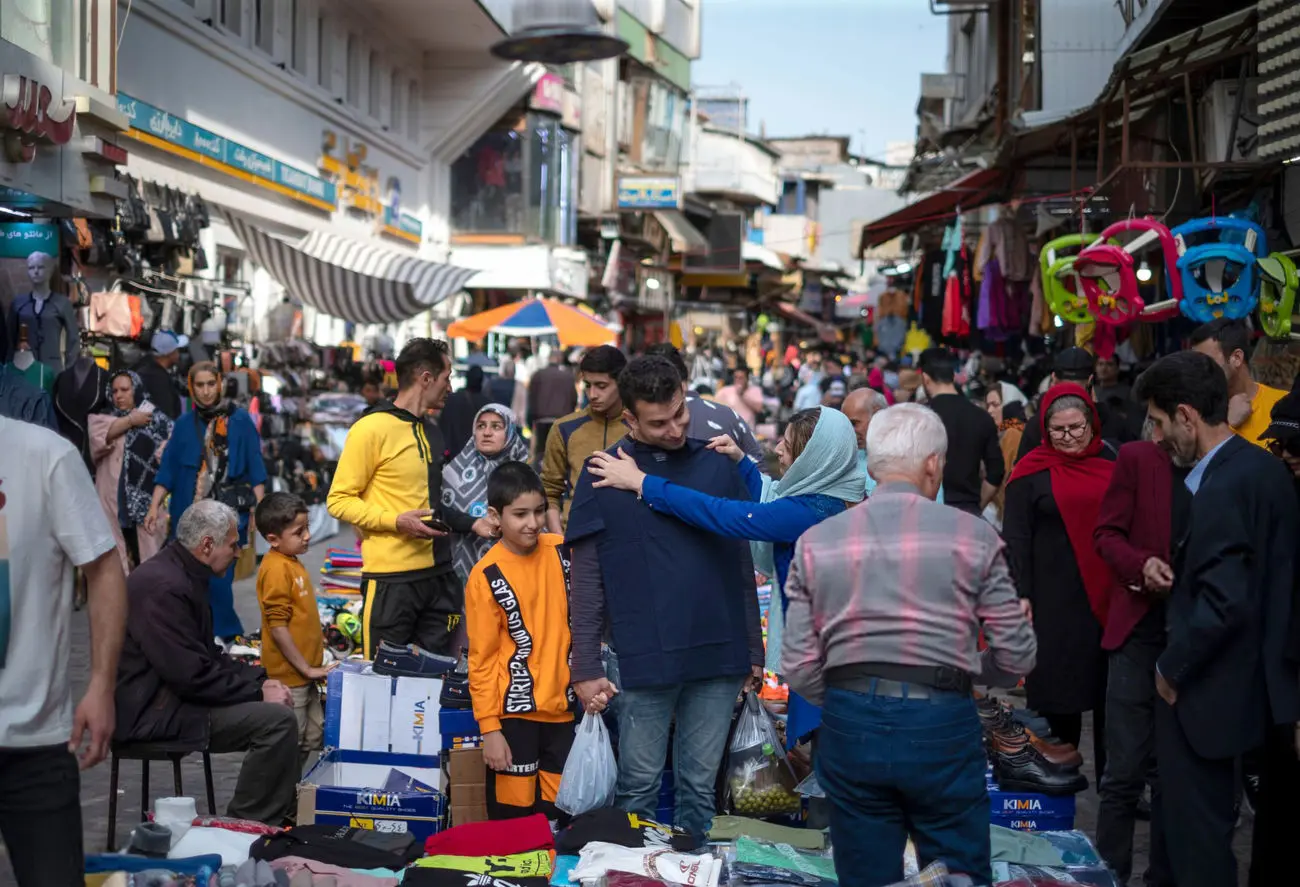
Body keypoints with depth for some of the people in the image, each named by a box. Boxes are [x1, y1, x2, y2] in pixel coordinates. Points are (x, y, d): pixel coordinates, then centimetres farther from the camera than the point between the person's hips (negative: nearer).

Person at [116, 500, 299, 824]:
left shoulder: (183, 576, 13)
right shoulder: (163, 587, -22)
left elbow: (208, 655, 19)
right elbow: (192, 676, -25)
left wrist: (260, 679, 6)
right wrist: (258, 693, -16)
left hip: (172, 698, 11)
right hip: (151, 712, -11)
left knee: (275, 711, 12)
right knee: (277, 721, -20)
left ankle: (281, 815, 15)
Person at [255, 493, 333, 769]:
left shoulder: (293, 563, 10)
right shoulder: (276, 569, -19)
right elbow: (277, 626, -22)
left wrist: (311, 667, 16)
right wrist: (306, 668, -19)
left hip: (304, 675, 10)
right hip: (288, 676, -10)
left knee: (314, 736, 17)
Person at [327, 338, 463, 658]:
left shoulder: (433, 428, 14)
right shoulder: (371, 428, -9)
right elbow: (339, 500, -9)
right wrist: (396, 521, -19)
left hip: (439, 573, 7)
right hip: (391, 578, -7)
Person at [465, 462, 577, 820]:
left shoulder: (563, 552, 1)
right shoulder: (486, 576, -12)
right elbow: (481, 658, -8)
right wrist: (489, 727, -10)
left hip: (563, 706, 4)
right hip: (514, 712, -4)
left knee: (559, 812, 12)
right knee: (513, 814, 2)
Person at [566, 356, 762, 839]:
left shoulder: (718, 465, 7)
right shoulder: (603, 476, 0)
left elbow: (742, 565, 12)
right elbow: (586, 580, -1)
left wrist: (754, 649, 11)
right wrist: (586, 667, -5)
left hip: (719, 656, 2)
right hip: (645, 658, -2)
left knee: (700, 786, 10)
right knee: (639, 787, 5)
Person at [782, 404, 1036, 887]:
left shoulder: (816, 541, 3)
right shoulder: (973, 536, -2)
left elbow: (798, 668, 1)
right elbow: (1016, 657, 1)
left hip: (849, 727, 2)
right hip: (941, 727, -2)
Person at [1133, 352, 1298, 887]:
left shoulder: (1222, 488, -23)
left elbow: (1223, 604, -28)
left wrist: (1173, 668, -14)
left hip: (1209, 691, -10)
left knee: (1197, 833, 2)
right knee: (1213, 819, 21)